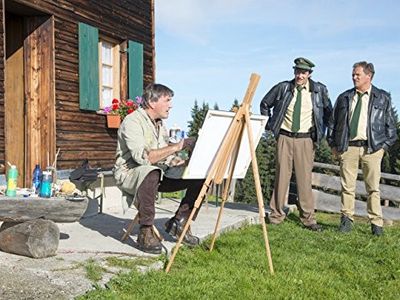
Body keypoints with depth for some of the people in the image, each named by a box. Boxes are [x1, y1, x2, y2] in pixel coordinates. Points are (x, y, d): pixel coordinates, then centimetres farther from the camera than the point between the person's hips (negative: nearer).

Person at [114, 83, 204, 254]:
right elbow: (142, 157, -30)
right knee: (151, 173, -43)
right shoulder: (133, 121, -16)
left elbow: (165, 157, 14)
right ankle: (145, 232, -26)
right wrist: (177, 146, -30)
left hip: (158, 173, 8)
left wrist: (186, 163, -4)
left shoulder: (160, 124, 12)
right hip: (129, 174, -8)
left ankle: (178, 222, -1)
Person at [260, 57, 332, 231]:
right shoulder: (283, 88, 0)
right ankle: (276, 214, 12)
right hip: (284, 137, 0)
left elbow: (328, 111, 17)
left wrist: (321, 131, 10)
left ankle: (308, 218, 8)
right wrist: (270, 125, 9)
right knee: (282, 176, 3)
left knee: (305, 178, 0)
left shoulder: (320, 90, 1)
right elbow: (265, 104, 14)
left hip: (305, 140, 0)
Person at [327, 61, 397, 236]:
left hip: (372, 148, -1)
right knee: (347, 186, 3)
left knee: (373, 187, 2)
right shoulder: (344, 98, 12)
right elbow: (333, 121, 15)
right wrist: (333, 145, 8)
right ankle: (346, 220, 13)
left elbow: (390, 124, 10)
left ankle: (376, 223, 10)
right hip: (348, 147, 1)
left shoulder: (383, 98, 9)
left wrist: (385, 145, 1)